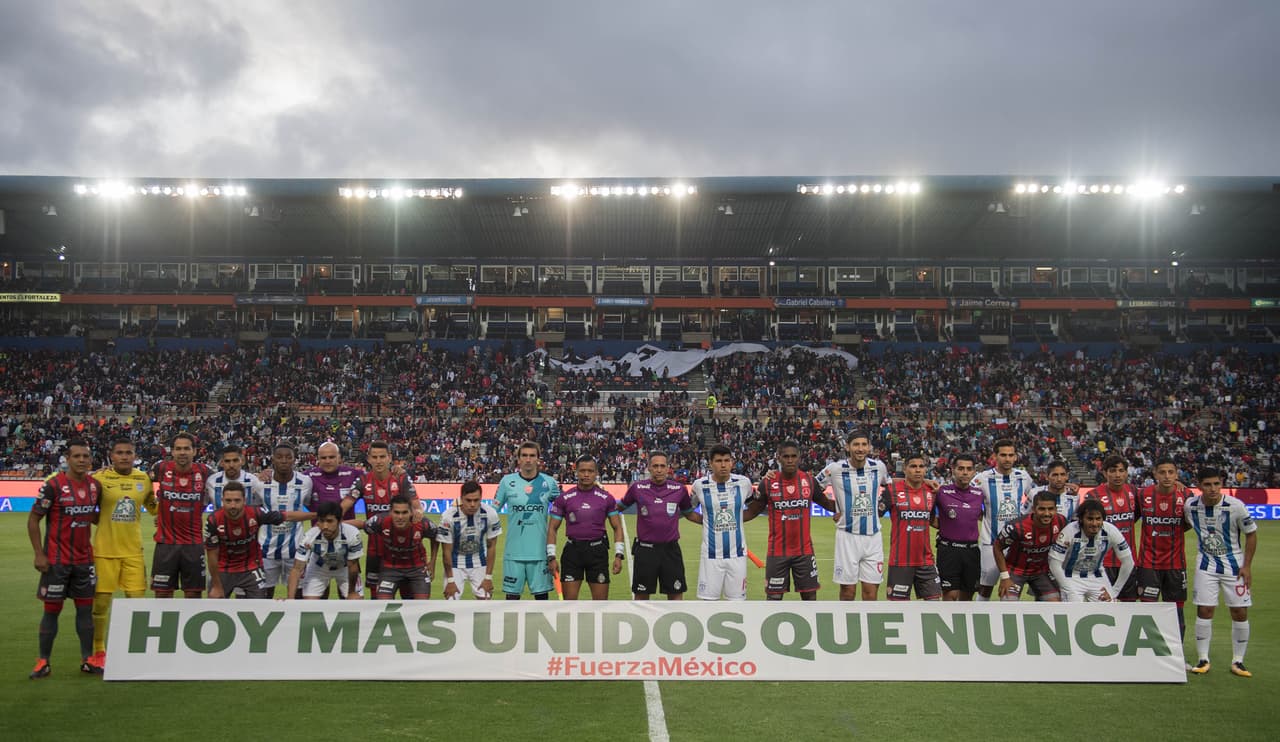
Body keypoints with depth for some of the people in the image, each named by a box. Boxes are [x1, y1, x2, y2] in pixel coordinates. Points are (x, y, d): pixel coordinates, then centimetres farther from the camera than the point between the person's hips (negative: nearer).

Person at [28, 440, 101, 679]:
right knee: (52, 609, 2)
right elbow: (33, 519, -7)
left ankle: (87, 660, 14)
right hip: (56, 560, -4)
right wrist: (39, 554, -10)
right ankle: (43, 662, 12)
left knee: (85, 608, 7)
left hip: (84, 559, 5)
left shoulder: (95, 486, 4)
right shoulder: (53, 485, -11)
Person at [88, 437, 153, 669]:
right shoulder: (100, 478, -6)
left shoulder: (144, 479, 5)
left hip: (133, 550, 2)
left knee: (137, 598, 1)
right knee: (101, 601, 5)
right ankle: (99, 651, 21)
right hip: (104, 550, -2)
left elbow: (152, 506, 21)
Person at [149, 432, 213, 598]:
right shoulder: (161, 468, -4)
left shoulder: (204, 472, -4)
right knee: (163, 594, 5)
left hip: (194, 544, 0)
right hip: (165, 542, 0)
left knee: (194, 594, 6)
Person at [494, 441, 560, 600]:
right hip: (514, 550, 0)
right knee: (512, 593, 6)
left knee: (541, 592, 7)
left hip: (539, 549, 0)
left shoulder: (549, 482, 2)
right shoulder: (507, 481, 1)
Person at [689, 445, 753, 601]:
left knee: (737, 599, 7)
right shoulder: (700, 485, -6)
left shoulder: (743, 482, -4)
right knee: (708, 600, 3)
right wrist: (705, 520, 8)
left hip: (737, 553, 1)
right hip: (711, 554, -1)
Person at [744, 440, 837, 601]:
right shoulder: (768, 482, -6)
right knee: (774, 596, 6)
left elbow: (827, 504, 11)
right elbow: (752, 511, 1)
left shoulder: (809, 480, -1)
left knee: (810, 595, 8)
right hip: (777, 551, -2)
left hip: (804, 550, 2)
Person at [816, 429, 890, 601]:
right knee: (848, 591, 3)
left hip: (873, 536, 2)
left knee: (871, 590, 5)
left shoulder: (879, 466, 0)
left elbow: (890, 487, 20)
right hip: (847, 536, -2)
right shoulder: (836, 468, -9)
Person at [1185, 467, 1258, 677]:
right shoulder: (1191, 505, -10)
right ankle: (1203, 660, 8)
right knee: (1204, 611, -2)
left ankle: (1238, 661, 13)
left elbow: (1251, 534, -5)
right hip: (1206, 564, 1)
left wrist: (1247, 565, -7)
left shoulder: (1235, 506, -17)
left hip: (1234, 564, -1)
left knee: (1240, 612, 1)